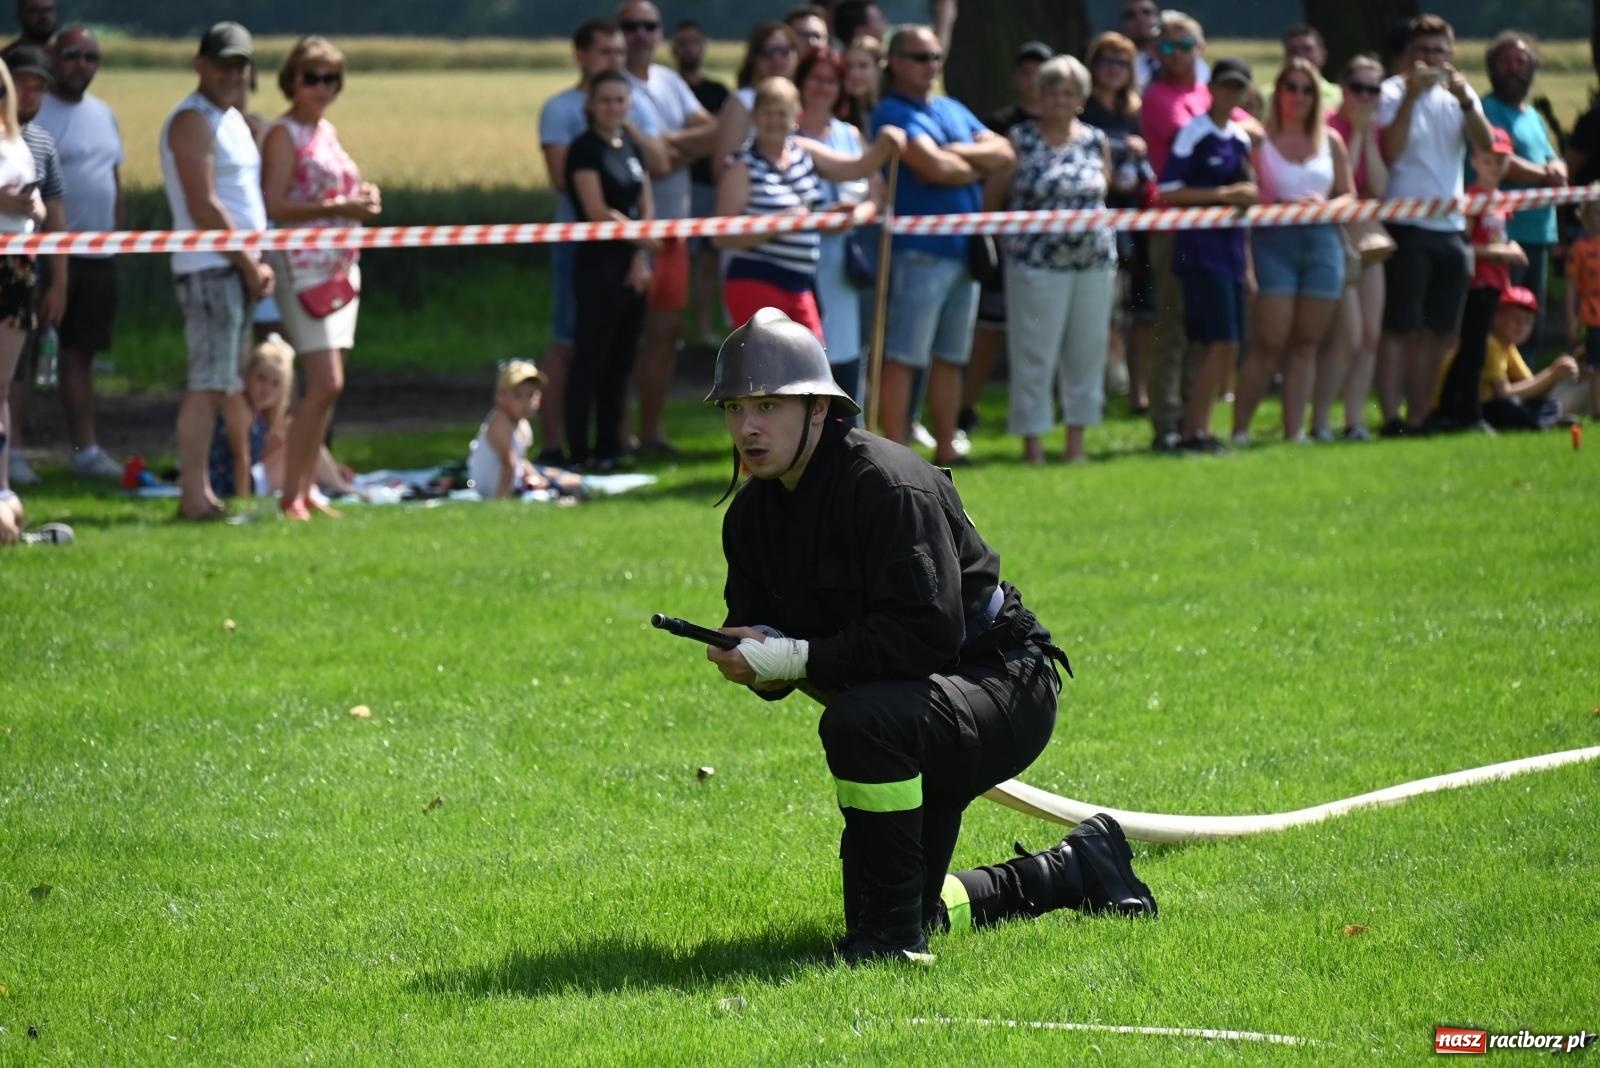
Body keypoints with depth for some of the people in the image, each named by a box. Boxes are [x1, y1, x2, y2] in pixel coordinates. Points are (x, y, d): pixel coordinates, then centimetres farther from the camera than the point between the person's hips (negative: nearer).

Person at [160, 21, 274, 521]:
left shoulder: (234, 119, 20)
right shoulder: (193, 120, -11)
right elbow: (203, 207, -17)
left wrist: (259, 262, 11)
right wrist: (249, 263, -12)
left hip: (238, 268, 10)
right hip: (209, 268, -10)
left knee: (219, 385, 10)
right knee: (208, 383, -12)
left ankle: (201, 491, 12)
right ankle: (193, 496, -13)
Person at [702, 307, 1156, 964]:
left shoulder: (887, 484, -24)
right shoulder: (752, 513, 2)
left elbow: (929, 632, -32)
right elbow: (760, 632, 3)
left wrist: (800, 658, -31)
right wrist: (750, 659, -22)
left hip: (1003, 687, -9)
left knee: (860, 723, -39)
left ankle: (893, 933, -25)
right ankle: (1076, 870, 35)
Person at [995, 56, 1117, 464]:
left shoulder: (1096, 140, 9)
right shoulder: (1021, 139, -1)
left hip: (1094, 262, 4)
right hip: (1035, 262, -4)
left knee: (1087, 351, 6)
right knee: (1033, 354, -2)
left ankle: (1076, 439, 15)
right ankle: (1032, 442, 4)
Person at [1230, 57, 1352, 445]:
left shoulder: (1331, 141, 13)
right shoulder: (1259, 139, 0)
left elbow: (1349, 195, 13)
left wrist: (1325, 205, -6)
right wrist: (1284, 204, -18)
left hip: (1322, 242, 4)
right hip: (1274, 242, -4)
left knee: (1306, 344, 4)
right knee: (1269, 343, -9)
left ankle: (1294, 431, 7)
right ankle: (1239, 430, -3)